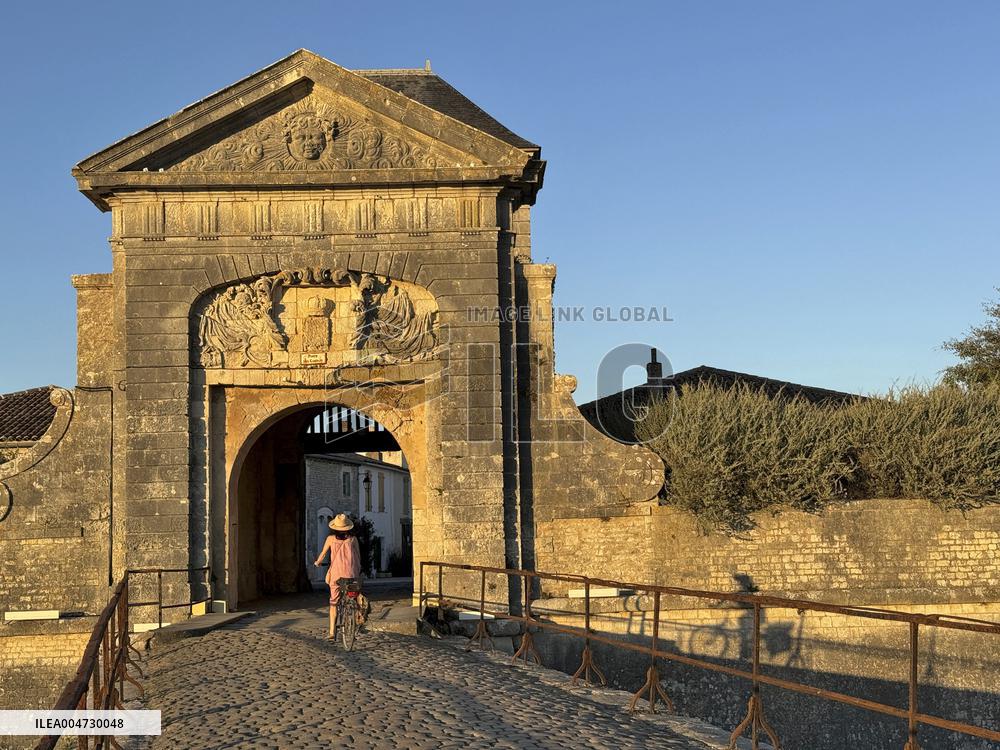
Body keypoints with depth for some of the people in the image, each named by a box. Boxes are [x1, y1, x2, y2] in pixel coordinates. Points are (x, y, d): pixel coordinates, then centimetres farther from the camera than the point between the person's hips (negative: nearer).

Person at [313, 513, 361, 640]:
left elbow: (323, 554, 11)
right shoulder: (353, 539, 2)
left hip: (336, 574, 0)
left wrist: (317, 563, 31)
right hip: (352, 574, 0)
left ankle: (332, 631, -2)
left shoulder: (331, 539, 1)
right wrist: (359, 570, 23)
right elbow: (358, 556, 7)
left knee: (334, 602, 5)